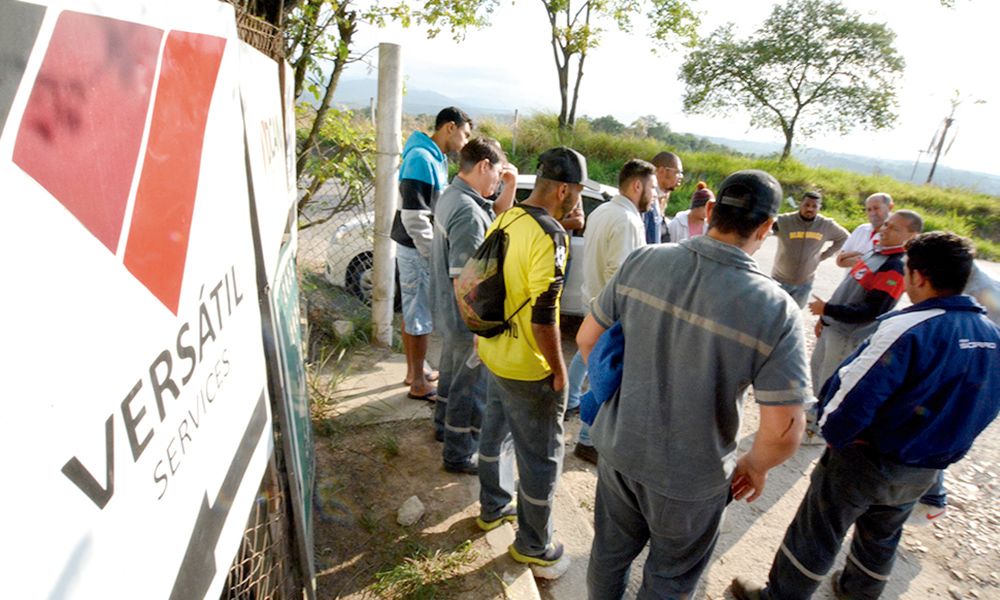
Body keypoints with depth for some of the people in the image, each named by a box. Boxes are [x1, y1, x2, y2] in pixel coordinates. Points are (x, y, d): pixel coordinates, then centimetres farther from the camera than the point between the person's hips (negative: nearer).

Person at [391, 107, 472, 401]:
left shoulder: (436, 157, 11)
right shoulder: (421, 159, -20)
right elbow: (414, 217, -25)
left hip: (419, 248, 10)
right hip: (417, 250, -10)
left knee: (412, 311, 18)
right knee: (420, 317, 0)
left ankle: (413, 371, 32)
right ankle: (419, 384, 14)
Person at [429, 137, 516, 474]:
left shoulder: (452, 195, 3)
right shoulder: (468, 212, -28)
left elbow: (496, 220, 15)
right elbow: (463, 280, -29)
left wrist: (511, 187, 0)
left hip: (449, 313, 10)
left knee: (452, 370, 27)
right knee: (471, 386, 8)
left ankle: (444, 426, 49)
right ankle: (459, 455, 26)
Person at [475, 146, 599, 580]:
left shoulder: (505, 220, 3)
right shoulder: (549, 236, -24)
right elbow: (543, 314, -25)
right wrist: (558, 370, -14)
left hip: (494, 352, 9)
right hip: (528, 368, -9)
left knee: (496, 431, 24)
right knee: (541, 456, 8)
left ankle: (494, 506, 46)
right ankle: (534, 546, 26)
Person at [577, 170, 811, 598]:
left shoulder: (641, 261, -14)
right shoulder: (776, 311, -23)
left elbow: (588, 338, -4)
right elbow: (783, 433, -20)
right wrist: (755, 466, 1)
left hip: (618, 447, 3)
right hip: (688, 478, -3)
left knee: (610, 549, 29)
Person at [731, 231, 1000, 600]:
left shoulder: (909, 328, -28)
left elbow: (852, 394, -30)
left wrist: (833, 432, -11)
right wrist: (939, 447, 16)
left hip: (866, 460, -7)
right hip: (924, 472, 7)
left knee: (815, 534, 10)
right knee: (882, 536, 28)